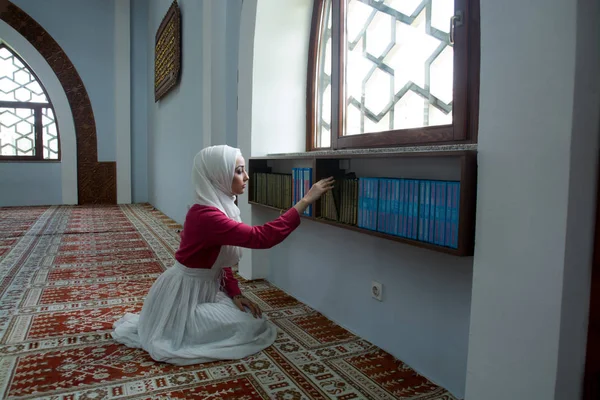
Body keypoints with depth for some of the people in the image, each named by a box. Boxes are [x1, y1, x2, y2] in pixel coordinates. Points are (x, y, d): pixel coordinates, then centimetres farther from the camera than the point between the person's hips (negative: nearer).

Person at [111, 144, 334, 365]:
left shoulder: (220, 207, 1)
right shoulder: (205, 216, -31)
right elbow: (262, 237, -37)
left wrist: (235, 294, -3)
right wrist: (306, 200, -35)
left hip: (204, 288, 9)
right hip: (183, 295, -9)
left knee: (252, 317, 9)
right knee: (248, 327, -8)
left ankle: (181, 324, 17)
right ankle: (180, 330, 4)